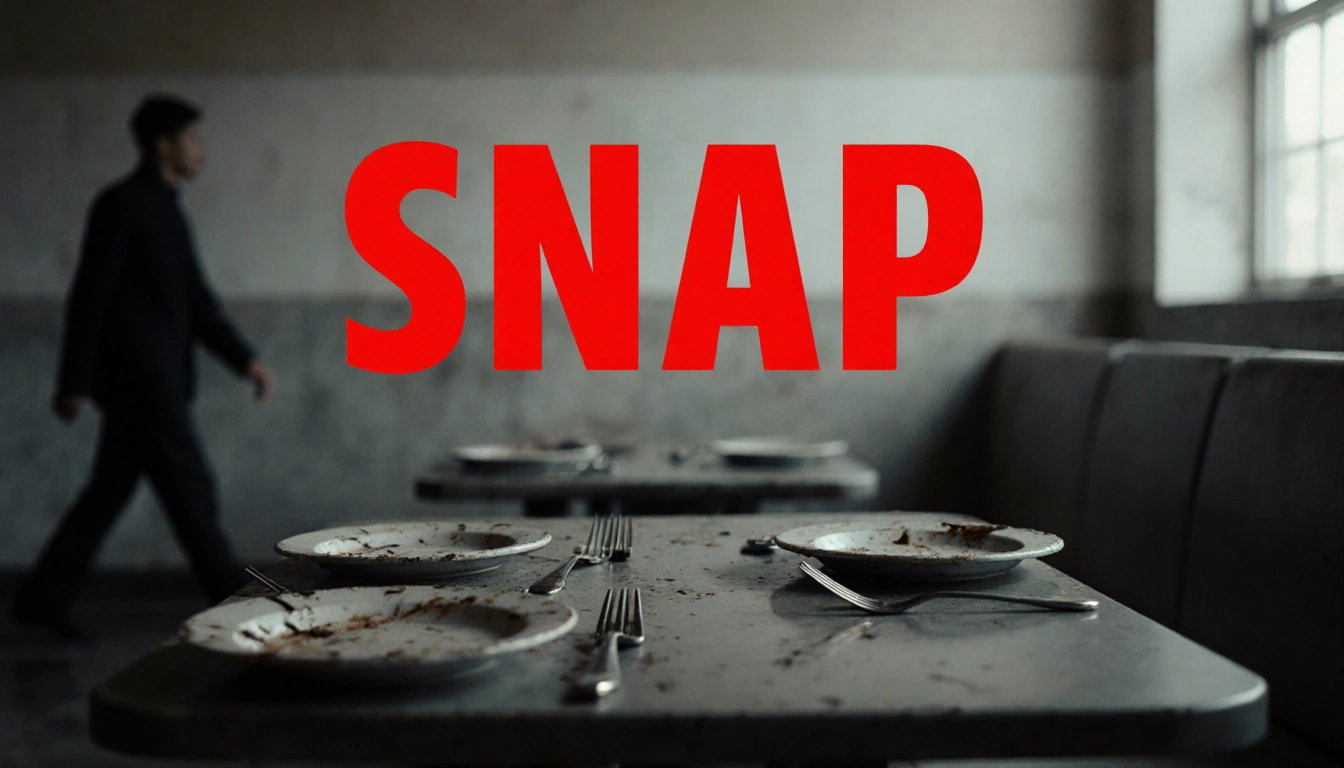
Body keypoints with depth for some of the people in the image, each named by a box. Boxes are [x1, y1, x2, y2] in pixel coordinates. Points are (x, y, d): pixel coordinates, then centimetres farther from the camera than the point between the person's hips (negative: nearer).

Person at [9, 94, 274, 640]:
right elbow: (88, 297, -13)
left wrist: (245, 359, 9)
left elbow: (197, 304, 19)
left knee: (110, 491, 10)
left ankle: (43, 598, 16)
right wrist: (73, 384, -15)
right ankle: (237, 604, 3)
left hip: (156, 380, 9)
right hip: (138, 378, -9)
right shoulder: (120, 205, -9)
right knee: (190, 488, -4)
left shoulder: (168, 212, 18)